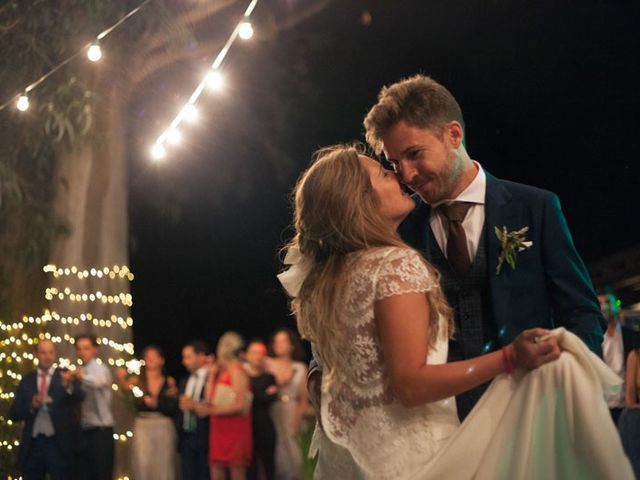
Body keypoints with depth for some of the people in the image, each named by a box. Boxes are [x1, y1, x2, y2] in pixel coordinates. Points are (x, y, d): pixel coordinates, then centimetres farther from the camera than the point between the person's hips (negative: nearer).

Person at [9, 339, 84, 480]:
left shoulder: (65, 376, 2)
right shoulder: (27, 381, 11)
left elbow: (79, 397, -17)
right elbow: (14, 413, 7)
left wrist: (68, 385, -39)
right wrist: (31, 406, -13)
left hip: (59, 444, -3)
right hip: (32, 445, 3)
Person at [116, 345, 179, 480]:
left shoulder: (169, 382, 6)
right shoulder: (138, 380, 3)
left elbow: (174, 408, 3)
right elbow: (126, 387, -19)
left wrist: (157, 404, -12)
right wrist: (122, 379, -39)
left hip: (164, 428, 1)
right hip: (143, 427, 0)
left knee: (163, 466, 0)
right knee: (143, 465, -8)